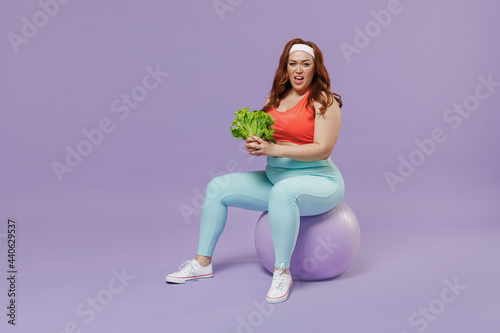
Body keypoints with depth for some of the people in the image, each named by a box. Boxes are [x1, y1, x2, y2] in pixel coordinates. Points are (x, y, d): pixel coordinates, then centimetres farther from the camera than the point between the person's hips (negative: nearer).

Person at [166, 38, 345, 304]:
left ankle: (282, 272, -25)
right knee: (218, 187, 1)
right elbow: (262, 136, 12)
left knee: (283, 191, -40)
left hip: (318, 181, -7)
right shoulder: (276, 98, 10)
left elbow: (323, 149, -19)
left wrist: (274, 149, -25)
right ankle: (203, 263, 7)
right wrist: (254, 144, -14)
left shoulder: (324, 101, -10)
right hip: (274, 178, 7)